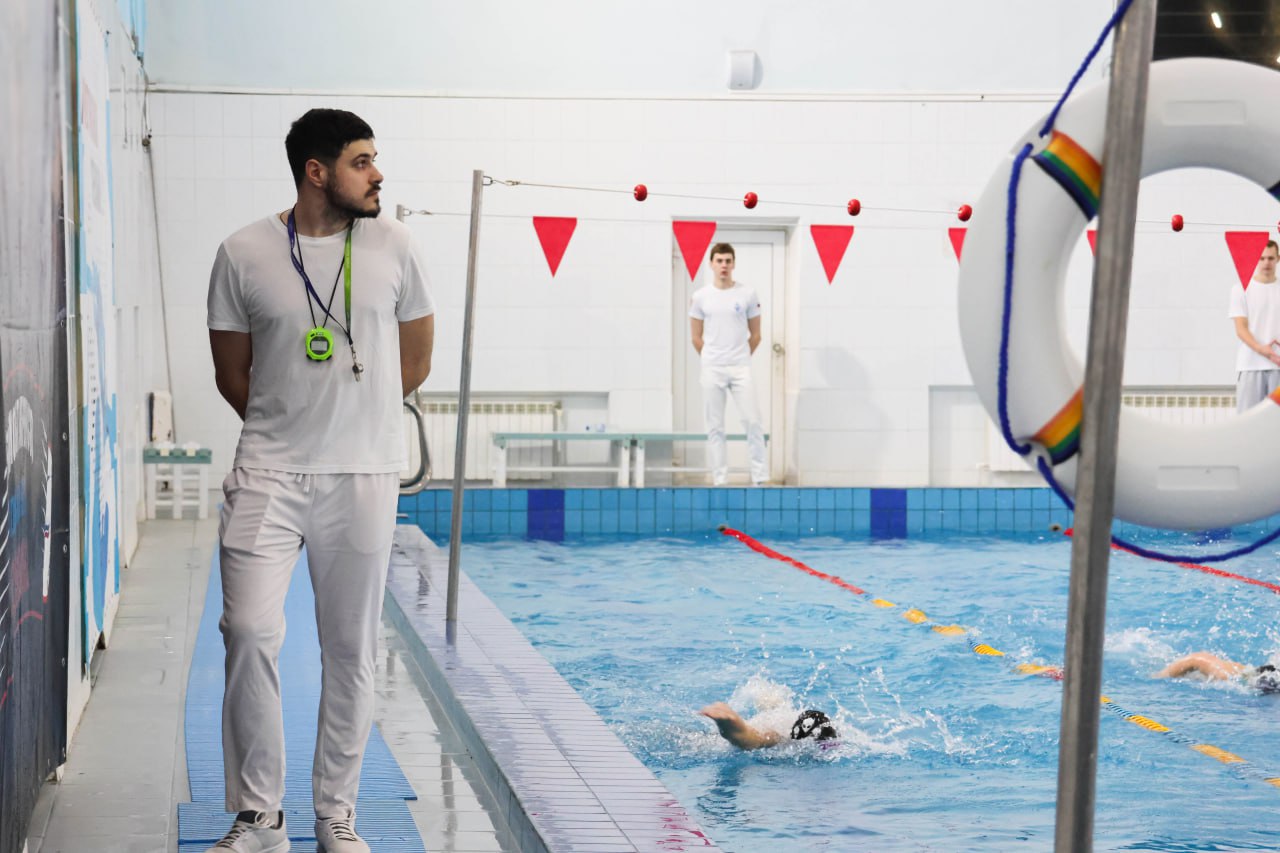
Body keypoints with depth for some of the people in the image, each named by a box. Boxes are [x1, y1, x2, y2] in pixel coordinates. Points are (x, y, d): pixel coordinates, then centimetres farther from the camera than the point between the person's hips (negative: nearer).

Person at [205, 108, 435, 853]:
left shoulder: (393, 247, 2)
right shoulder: (245, 255, -2)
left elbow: (415, 362, 12)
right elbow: (233, 375, 8)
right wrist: (290, 427, 11)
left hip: (364, 476, 1)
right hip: (269, 475, -1)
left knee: (352, 648, 6)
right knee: (251, 631, -11)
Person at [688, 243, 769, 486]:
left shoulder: (748, 295, 1)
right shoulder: (700, 297, 1)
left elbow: (755, 335, 9)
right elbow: (696, 338, 9)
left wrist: (741, 359, 11)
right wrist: (712, 360, 11)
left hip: (741, 369, 0)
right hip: (711, 370, 0)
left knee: (753, 422, -5)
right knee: (715, 427, 2)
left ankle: (759, 479, 1)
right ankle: (720, 480, 7)